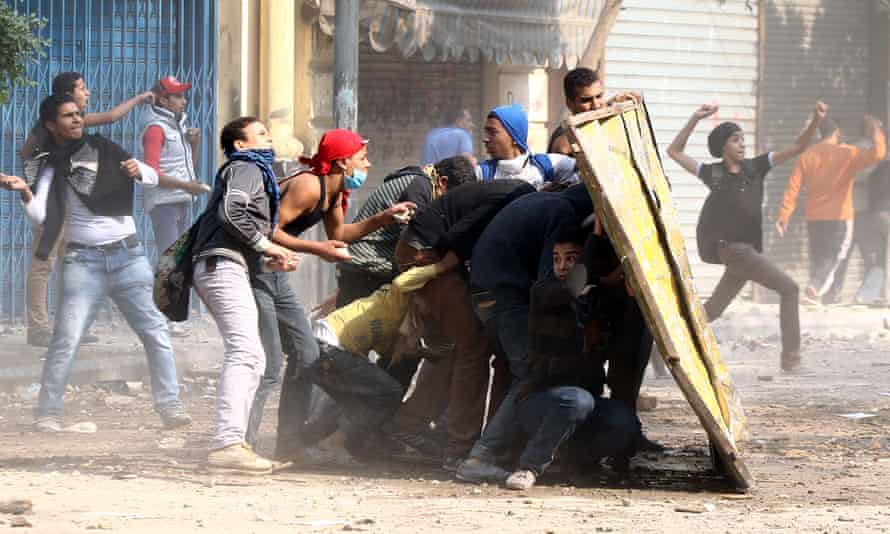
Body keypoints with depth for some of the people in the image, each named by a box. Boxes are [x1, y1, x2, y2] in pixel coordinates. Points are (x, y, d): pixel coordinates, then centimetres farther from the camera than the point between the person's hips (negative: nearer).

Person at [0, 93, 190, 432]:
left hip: (128, 255, 2)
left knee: (156, 332, 0)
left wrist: (138, 170, -15)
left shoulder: (103, 150, 5)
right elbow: (40, 214, -12)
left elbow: (152, 179, 8)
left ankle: (170, 407, 4)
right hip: (83, 260, -2)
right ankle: (48, 414, -5)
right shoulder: (50, 166, 0)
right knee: (66, 339, -10)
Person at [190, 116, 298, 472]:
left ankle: (233, 441, 8)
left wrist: (269, 262, 18)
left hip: (222, 268, 11)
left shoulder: (255, 171, 32)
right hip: (223, 265, -11)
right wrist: (265, 245, -11)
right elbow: (231, 211, -18)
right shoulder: (246, 169, 1)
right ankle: (227, 443, -34)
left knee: (252, 358, 12)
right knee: (245, 352, -22)